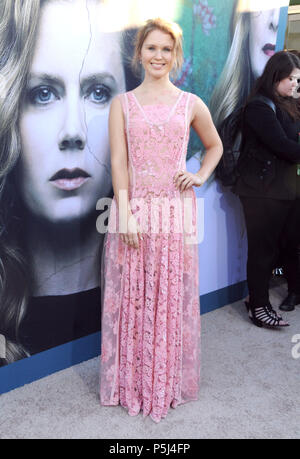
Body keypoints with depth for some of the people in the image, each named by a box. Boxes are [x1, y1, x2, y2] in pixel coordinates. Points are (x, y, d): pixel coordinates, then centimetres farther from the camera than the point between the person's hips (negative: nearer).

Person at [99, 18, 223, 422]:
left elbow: (215, 146, 22)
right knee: (130, 296, 6)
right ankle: (131, 383, 23)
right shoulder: (122, 104, 6)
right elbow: (118, 162, -2)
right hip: (133, 208, 0)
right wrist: (126, 214, -13)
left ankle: (168, 383, 25)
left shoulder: (190, 105, 7)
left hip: (175, 211, 0)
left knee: (172, 296, 7)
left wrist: (201, 177, 3)